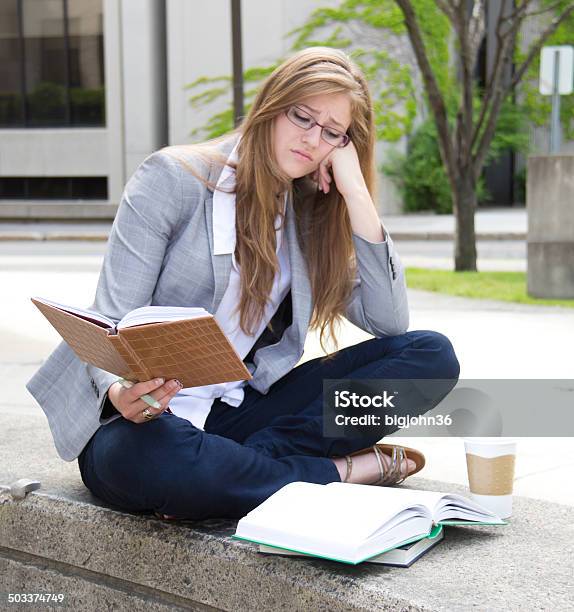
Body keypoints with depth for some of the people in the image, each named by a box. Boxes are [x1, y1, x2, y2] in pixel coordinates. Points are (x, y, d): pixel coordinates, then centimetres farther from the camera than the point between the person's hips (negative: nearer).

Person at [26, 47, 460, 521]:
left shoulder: (311, 212, 9)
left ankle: (253, 462, -22)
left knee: (432, 355, -10)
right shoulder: (174, 177, -7)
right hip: (147, 416, -4)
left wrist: (356, 193, -6)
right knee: (150, 459, -43)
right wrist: (121, 392, -34)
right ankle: (341, 474, -21)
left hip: (236, 409, 5)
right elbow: (112, 324, -11)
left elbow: (390, 323, -2)